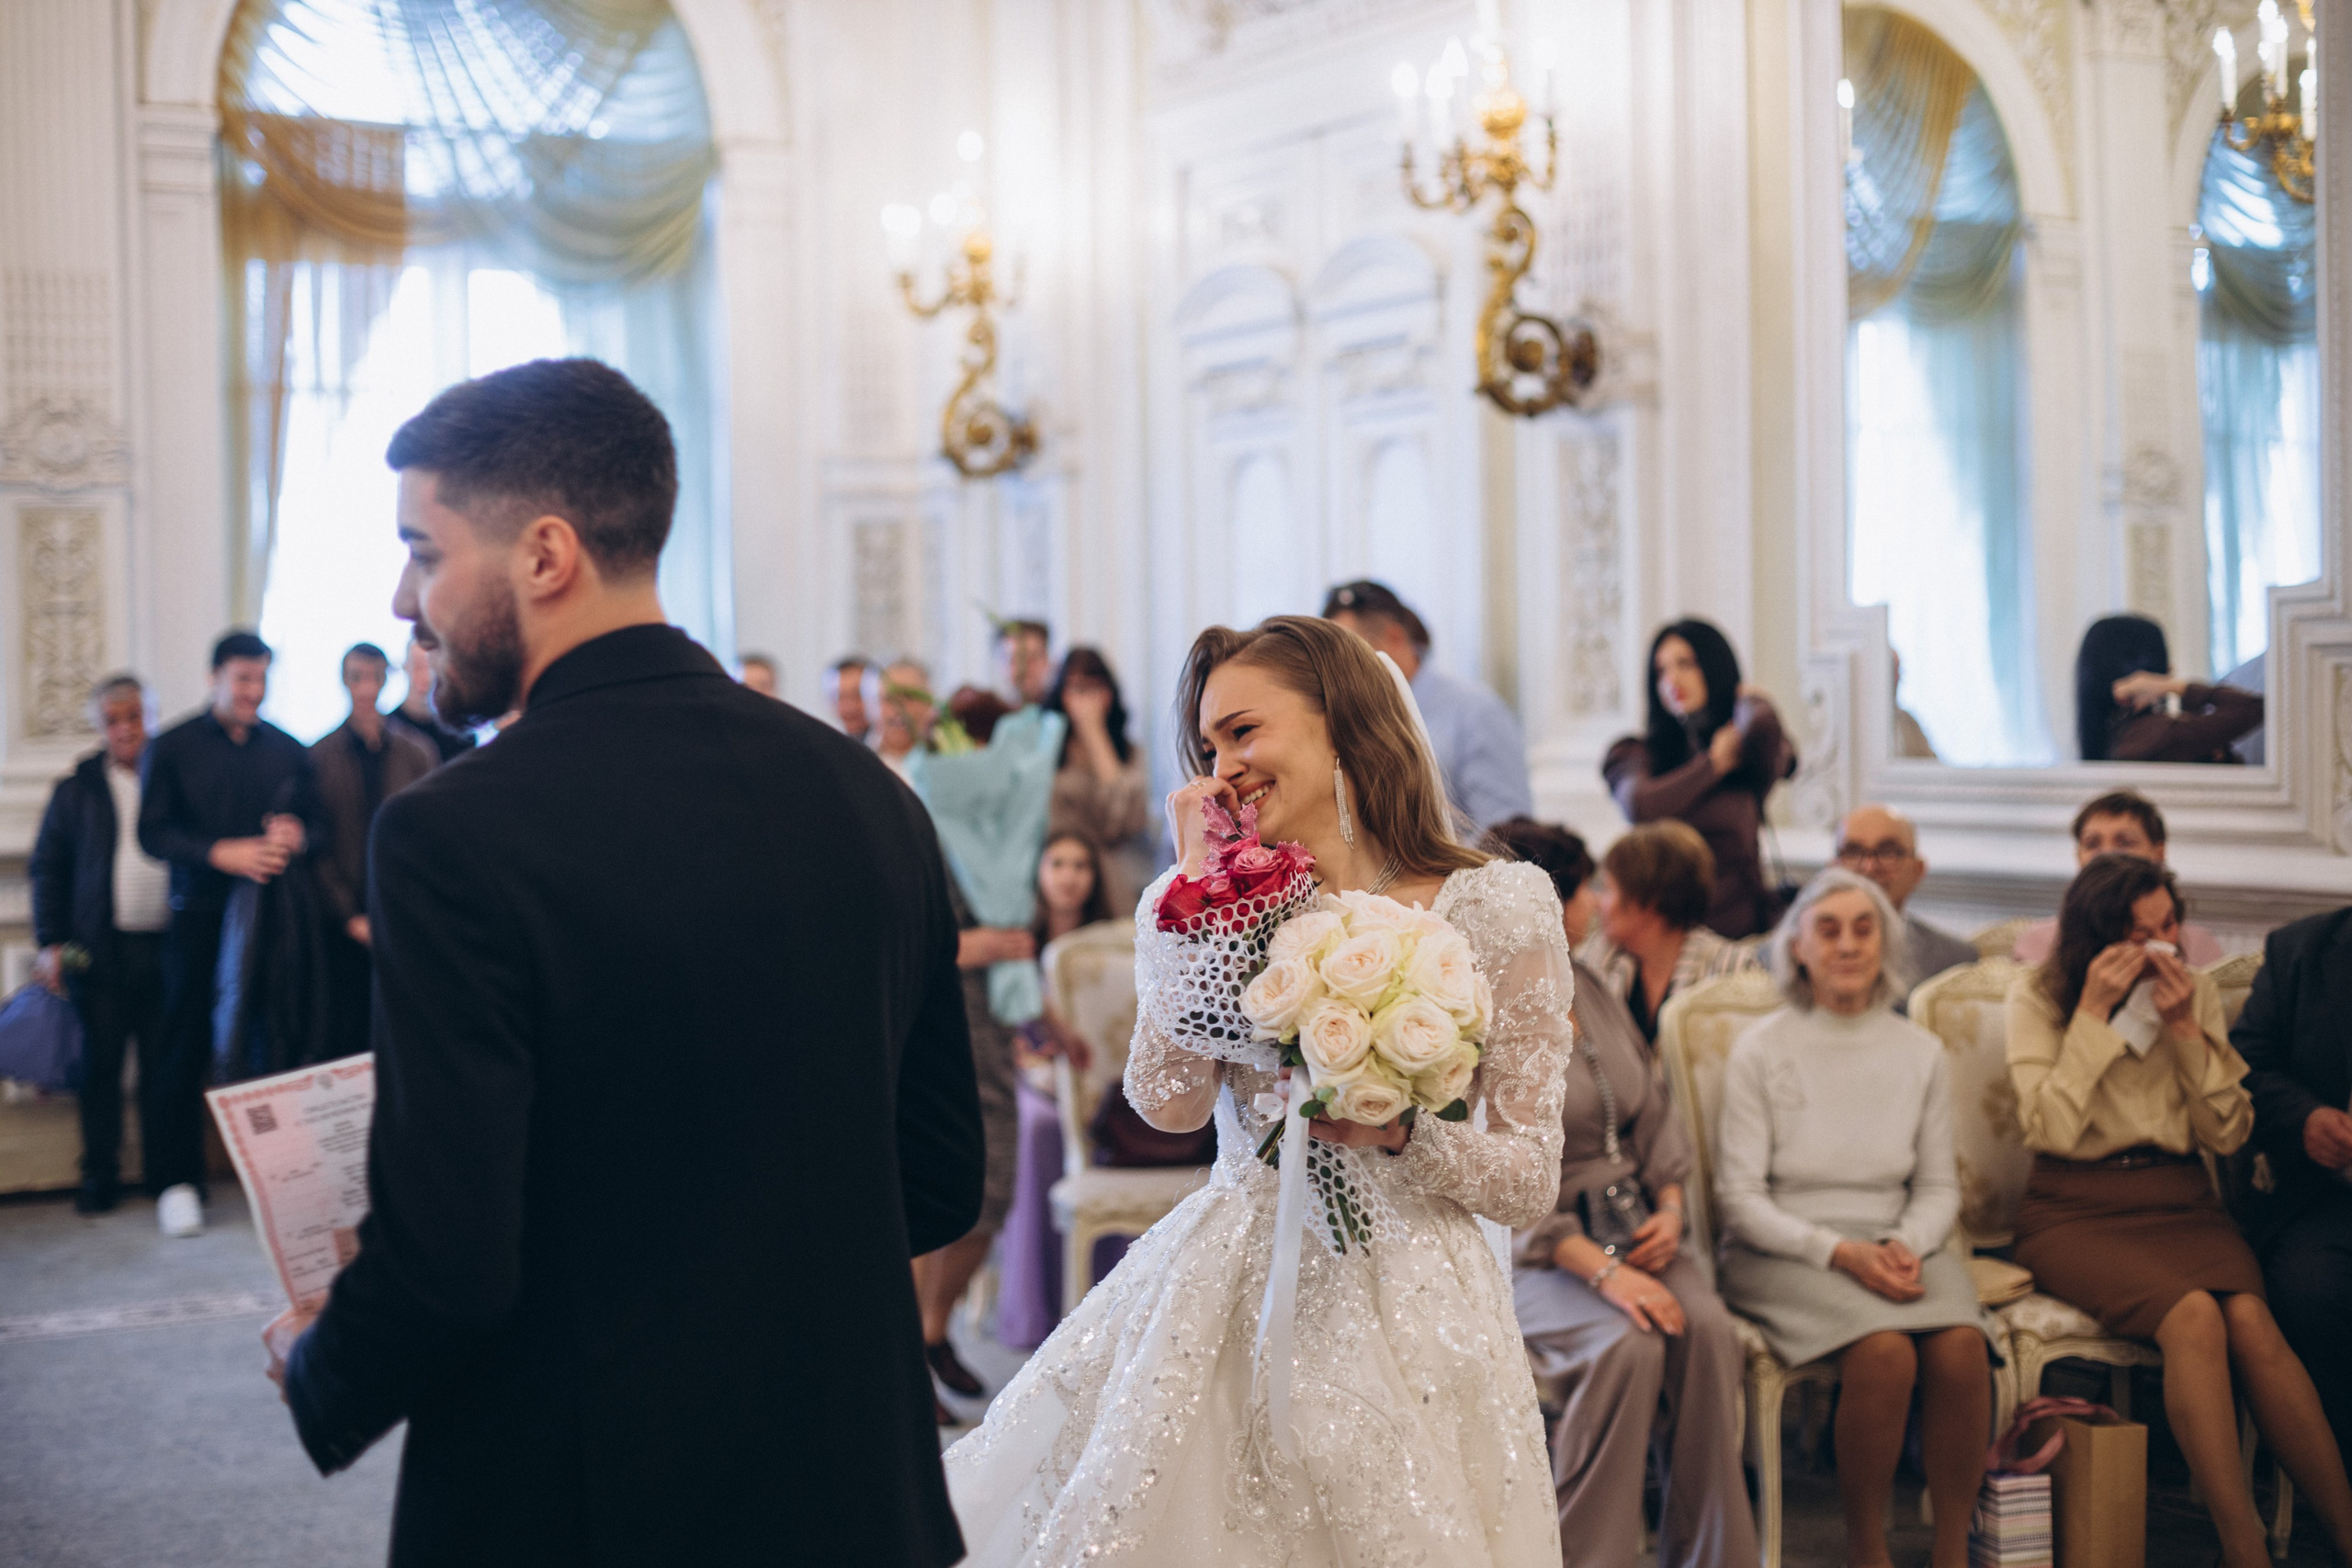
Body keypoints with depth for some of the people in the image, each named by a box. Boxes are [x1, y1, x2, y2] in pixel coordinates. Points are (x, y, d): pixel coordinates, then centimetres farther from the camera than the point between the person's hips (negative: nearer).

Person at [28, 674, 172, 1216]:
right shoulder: (77, 789, 8)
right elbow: (47, 867, 9)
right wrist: (50, 942, -1)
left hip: (165, 945, 0)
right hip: (101, 949, 0)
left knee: (163, 1065, 4)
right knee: (100, 1064, 3)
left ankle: (164, 1171, 13)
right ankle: (100, 1175, 11)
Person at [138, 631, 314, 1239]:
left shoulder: (288, 750, 12)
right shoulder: (173, 747, 4)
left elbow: (314, 820, 16)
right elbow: (152, 831, -3)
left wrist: (296, 836, -8)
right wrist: (223, 853, -16)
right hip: (200, 915, -2)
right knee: (186, 1047, 1)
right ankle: (177, 1180, 8)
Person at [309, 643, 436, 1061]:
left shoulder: (418, 756, 8)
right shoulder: (320, 757, 3)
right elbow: (316, 849, 1)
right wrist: (352, 918, -6)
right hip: (346, 929, -1)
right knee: (345, 1040, -1)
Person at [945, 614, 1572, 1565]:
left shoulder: (1498, 907, -2)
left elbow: (1532, 1181, -1)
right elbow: (1170, 1102, -12)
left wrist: (1400, 1130, -19)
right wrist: (1202, 883, -9)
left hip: (1402, 1304, -2)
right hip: (1224, 1298, 2)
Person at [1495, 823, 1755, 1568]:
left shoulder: (1591, 992, 14)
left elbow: (1655, 1112, 18)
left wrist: (1669, 1207, -1)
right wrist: (1599, 1268, -23)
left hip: (1629, 1225, 6)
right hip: (1531, 1248, -6)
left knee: (1708, 1329, -22)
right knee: (1627, 1344, -31)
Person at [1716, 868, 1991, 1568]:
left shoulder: (1920, 1051, 11)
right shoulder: (1761, 1050, 0)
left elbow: (1939, 1187, 13)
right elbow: (1740, 1196, -3)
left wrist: (1906, 1245, -9)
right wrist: (1839, 1252, -17)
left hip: (1895, 1245, 3)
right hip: (1784, 1251, -3)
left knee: (1961, 1347, -29)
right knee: (1884, 1350, -33)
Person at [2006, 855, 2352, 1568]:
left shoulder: (2196, 992, 10)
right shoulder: (2038, 998, 1)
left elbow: (2229, 1133, 4)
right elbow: (2053, 1129, -12)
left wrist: (2186, 1029, -7)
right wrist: (2095, 1012, -14)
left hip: (2180, 1204, 3)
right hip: (2077, 1211, -3)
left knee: (2250, 1319, -29)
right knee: (2193, 1315, -32)